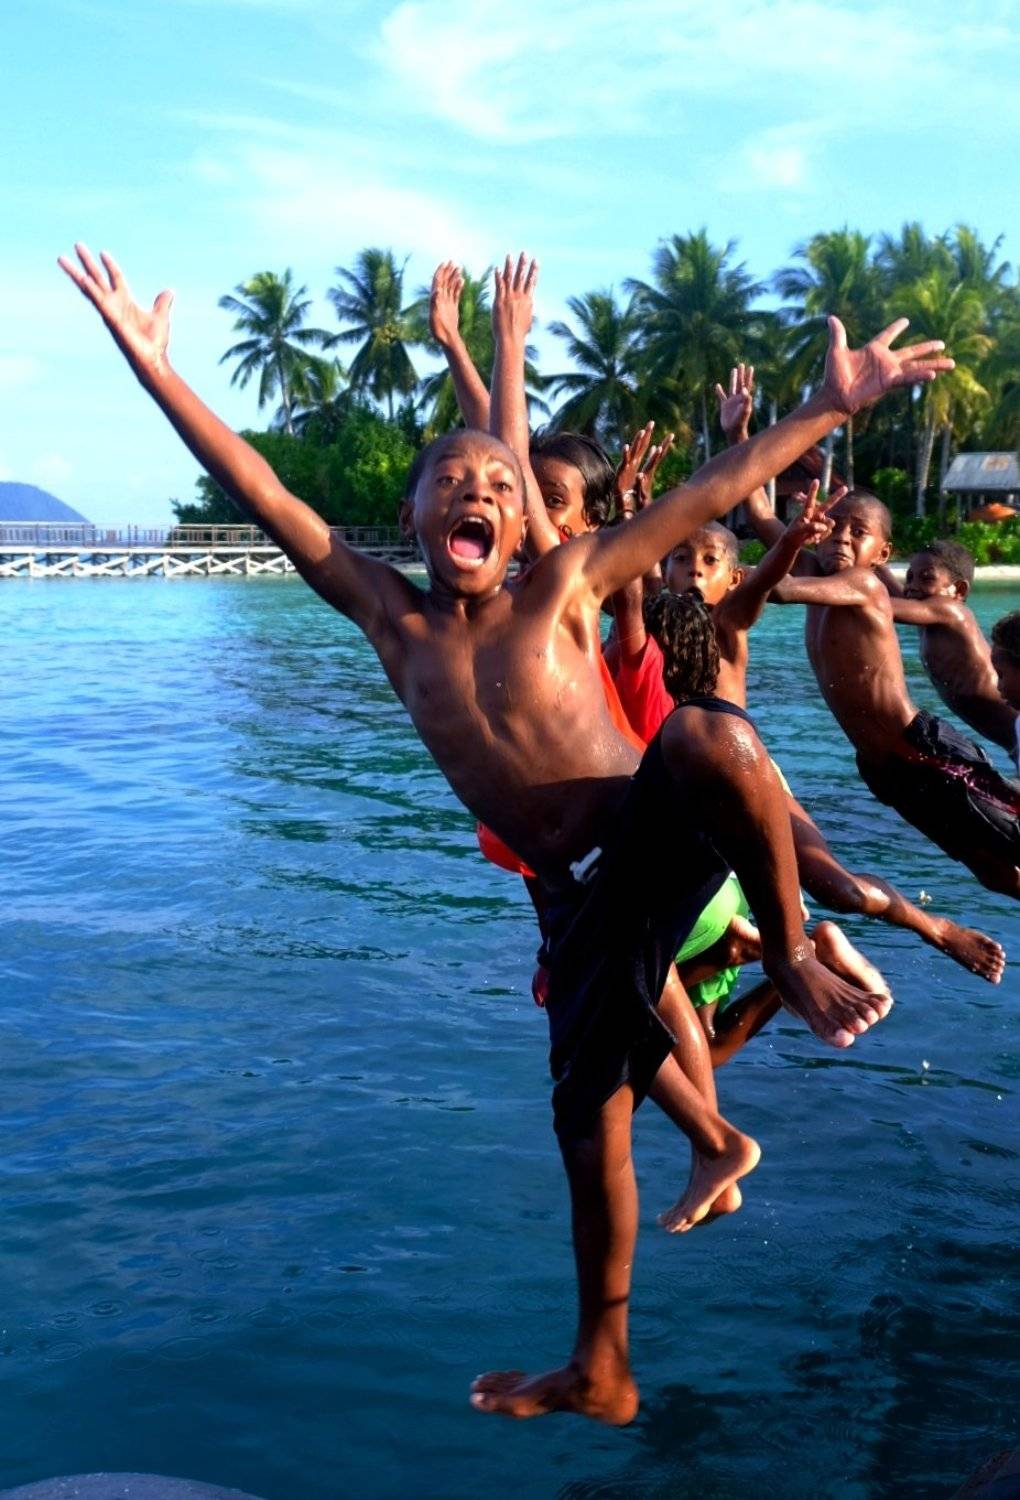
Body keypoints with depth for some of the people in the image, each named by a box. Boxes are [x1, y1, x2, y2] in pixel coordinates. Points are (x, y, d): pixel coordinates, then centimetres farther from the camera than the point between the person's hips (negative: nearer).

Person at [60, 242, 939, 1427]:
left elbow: (708, 492, -4)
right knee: (586, 1118, 9)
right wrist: (151, 365, -5)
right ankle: (599, 1373, 28)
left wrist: (831, 405, -6)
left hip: (663, 835, -3)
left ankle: (792, 959, -16)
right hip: (583, 894, 4)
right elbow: (262, 495, -2)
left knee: (712, 736, -38)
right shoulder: (390, 616, 3)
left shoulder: (563, 587, -4)